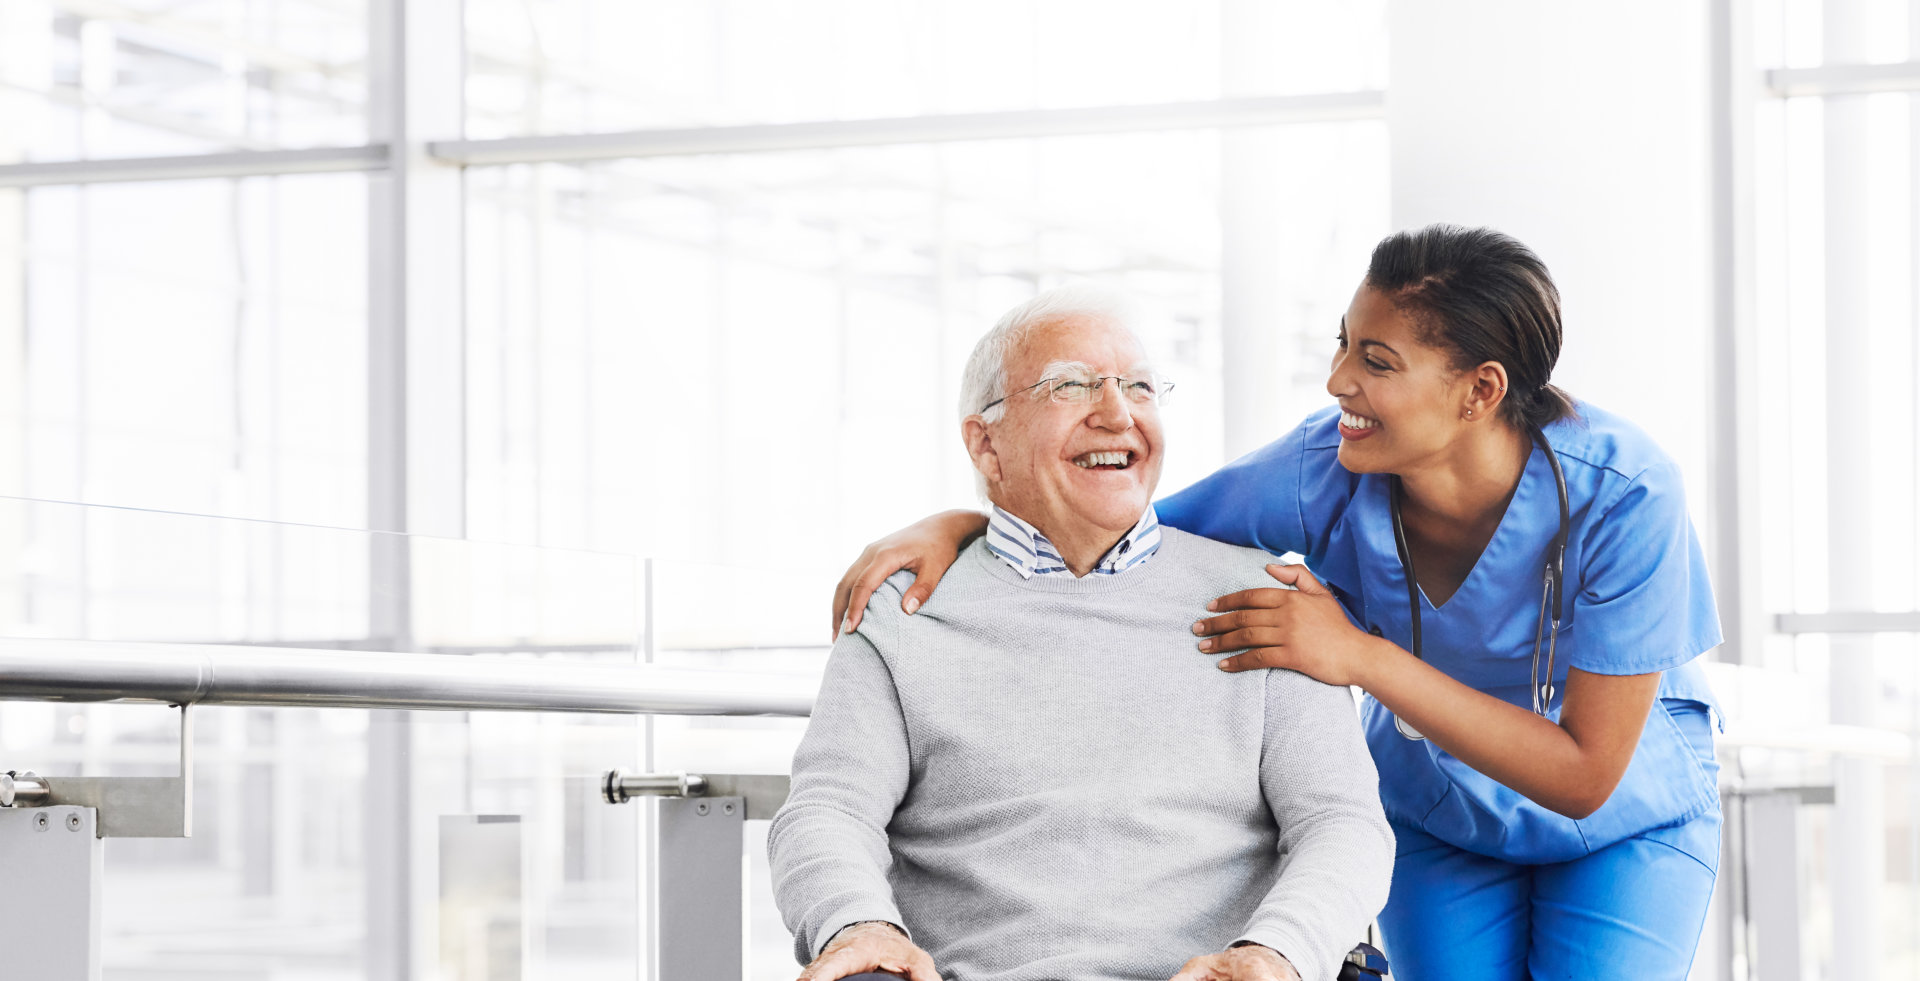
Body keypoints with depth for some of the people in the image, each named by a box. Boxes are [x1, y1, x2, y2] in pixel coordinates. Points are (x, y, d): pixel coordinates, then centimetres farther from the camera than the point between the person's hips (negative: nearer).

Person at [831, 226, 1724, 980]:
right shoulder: (1327, 468, -26)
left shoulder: (1623, 497, -34)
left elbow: (1584, 773, -33)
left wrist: (1364, 657, -39)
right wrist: (953, 526, -30)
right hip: (1435, 815, 3)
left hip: (1625, 819, -2)